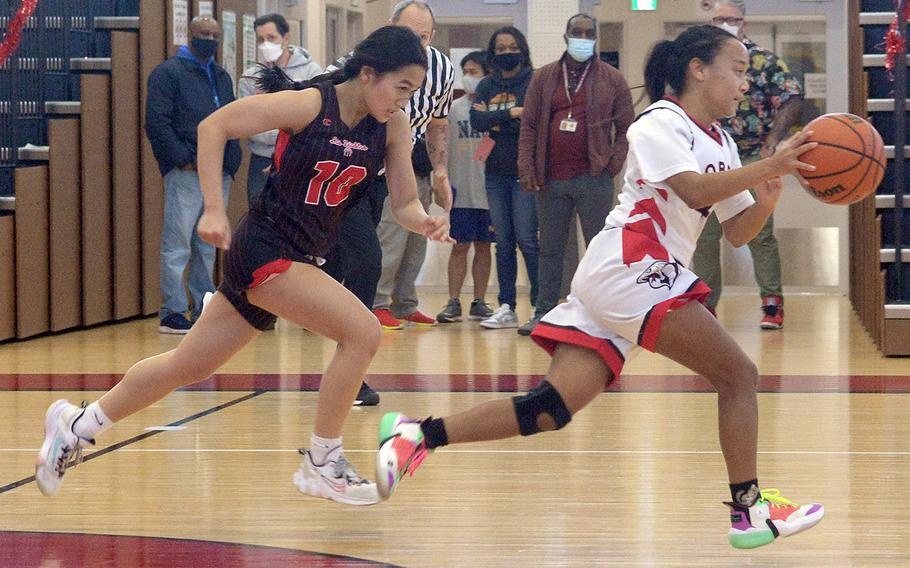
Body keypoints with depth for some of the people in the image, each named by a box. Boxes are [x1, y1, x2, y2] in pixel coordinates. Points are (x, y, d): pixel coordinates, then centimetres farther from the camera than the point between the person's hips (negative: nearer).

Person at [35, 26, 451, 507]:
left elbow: (404, 203, 3)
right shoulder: (309, 106, -18)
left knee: (189, 366, 16)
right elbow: (213, 127, -14)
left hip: (300, 260, 7)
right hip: (263, 249, -7)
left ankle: (79, 425, 32)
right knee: (362, 332, -20)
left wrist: (425, 222, -20)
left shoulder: (394, 126, -1)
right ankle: (321, 465, -6)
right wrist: (213, 210, -18)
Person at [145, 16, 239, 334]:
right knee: (177, 246, -6)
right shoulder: (168, 73, -2)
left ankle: (204, 310, 15)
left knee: (207, 247, 10)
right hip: (185, 174, -7)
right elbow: (156, 122, -10)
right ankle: (172, 314, -5)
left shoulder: (221, 77, 20)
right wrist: (184, 159, -15)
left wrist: (231, 159, 10)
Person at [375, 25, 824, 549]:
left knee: (556, 406, -1)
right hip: (630, 268, -9)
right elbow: (696, 191, -21)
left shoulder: (721, 145, 21)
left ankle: (418, 435, -2)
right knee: (739, 374, -8)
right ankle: (749, 510, -4)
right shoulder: (660, 123, -5)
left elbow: (738, 231, 18)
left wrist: (766, 200, -2)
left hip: (650, 278, 9)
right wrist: (769, 166, -26)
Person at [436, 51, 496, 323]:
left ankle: (479, 302, 14)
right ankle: (453, 303, 3)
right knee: (459, 246, 1)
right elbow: (444, 147, 10)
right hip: (461, 190, 1)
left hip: (488, 188, -1)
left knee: (483, 245, 7)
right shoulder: (455, 108, 7)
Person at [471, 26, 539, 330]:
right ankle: (506, 308, 12)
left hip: (525, 172, -5)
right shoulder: (487, 86, 11)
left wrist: (493, 119, -8)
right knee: (503, 242, 8)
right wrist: (510, 114, -14)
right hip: (495, 174, 5)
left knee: (526, 239, -8)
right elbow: (476, 120, -3)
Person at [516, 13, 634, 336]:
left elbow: (626, 128, 5)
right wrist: (526, 167, -2)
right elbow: (529, 126, 8)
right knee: (550, 249, 8)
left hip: (593, 179, -2)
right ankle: (544, 312, 14)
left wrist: (613, 164, -6)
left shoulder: (611, 80, 4)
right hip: (550, 179, 3)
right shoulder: (544, 78, 10)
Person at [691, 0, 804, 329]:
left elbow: (792, 101, -5)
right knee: (703, 238, 5)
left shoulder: (765, 61, -1)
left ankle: (772, 303, 1)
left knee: (759, 235, -6)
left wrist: (771, 142, -14)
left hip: (752, 161, -4)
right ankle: (705, 304, 14)